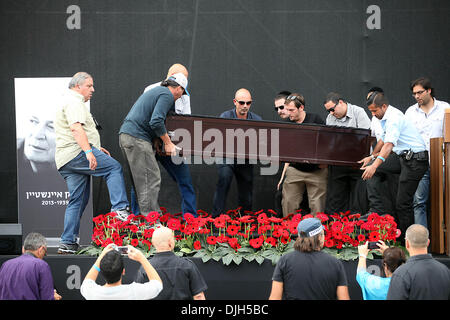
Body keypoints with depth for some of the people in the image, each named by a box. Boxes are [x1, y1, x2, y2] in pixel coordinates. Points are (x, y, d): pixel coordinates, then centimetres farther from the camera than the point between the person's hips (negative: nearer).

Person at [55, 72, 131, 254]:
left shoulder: (68, 102, 31)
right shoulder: (74, 102, -5)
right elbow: (76, 128, -20)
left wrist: (96, 148, 32)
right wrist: (89, 152, -30)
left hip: (65, 160, 10)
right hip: (76, 152, -10)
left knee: (77, 201, 8)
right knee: (114, 168, -8)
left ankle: (67, 243, 5)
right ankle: (120, 208, -20)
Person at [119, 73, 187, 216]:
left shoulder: (155, 91, 26)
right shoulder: (167, 95, -5)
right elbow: (156, 121, -17)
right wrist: (168, 143, -10)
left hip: (125, 134, 10)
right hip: (137, 138, -10)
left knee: (140, 180, 10)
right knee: (151, 179, -10)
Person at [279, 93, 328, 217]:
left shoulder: (315, 119, -6)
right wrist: (283, 174, 9)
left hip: (316, 171, -3)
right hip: (295, 170, 3)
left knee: (317, 206, -2)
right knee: (288, 204, -1)